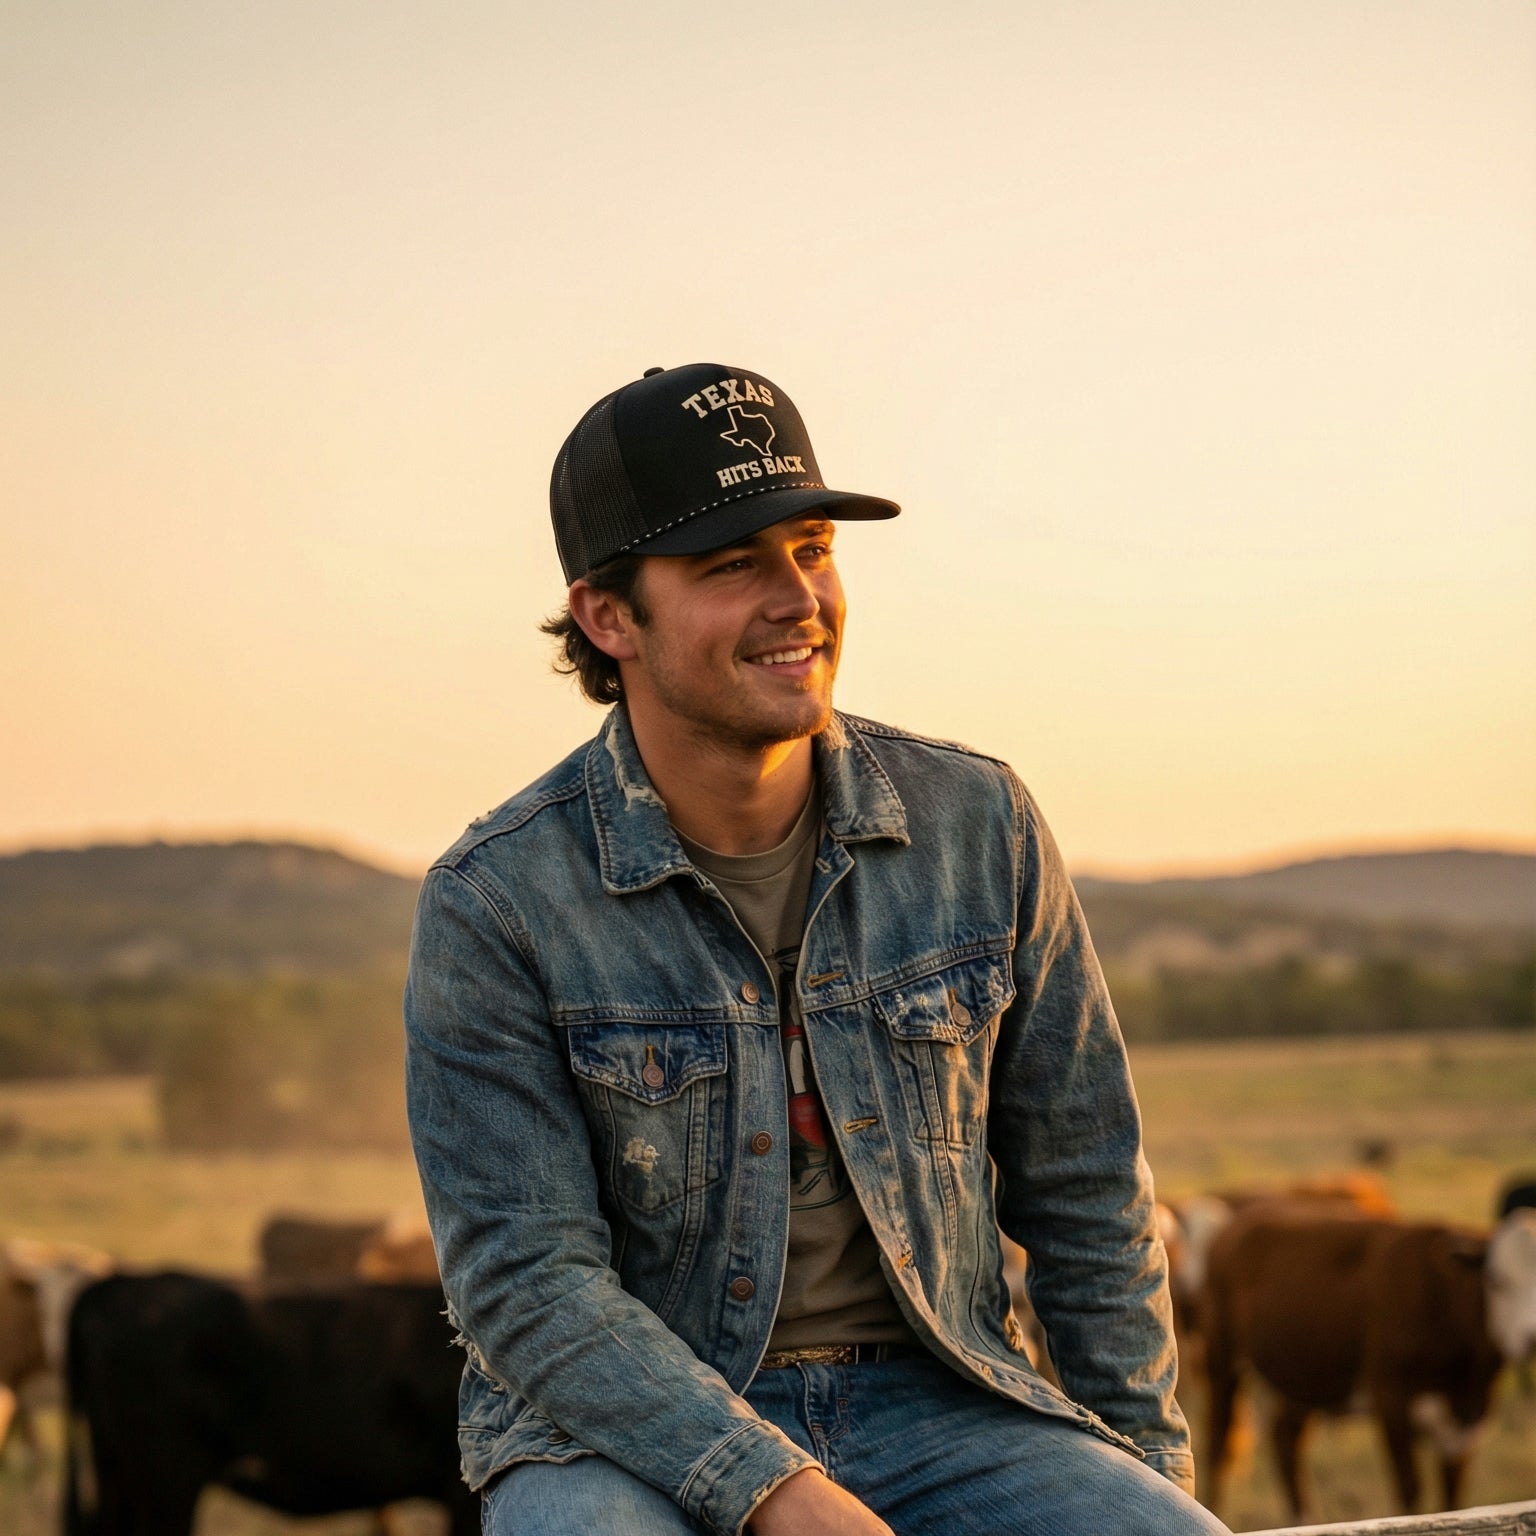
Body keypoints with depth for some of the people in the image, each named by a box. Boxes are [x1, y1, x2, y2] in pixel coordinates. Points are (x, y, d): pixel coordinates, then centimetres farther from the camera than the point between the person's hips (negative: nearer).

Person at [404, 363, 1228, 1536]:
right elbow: (526, 1286, -13)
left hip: (934, 1406, 3)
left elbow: (1085, 1194, 9)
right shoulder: (494, 903, -10)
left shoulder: (979, 827, -1)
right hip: (626, 1430, -2)